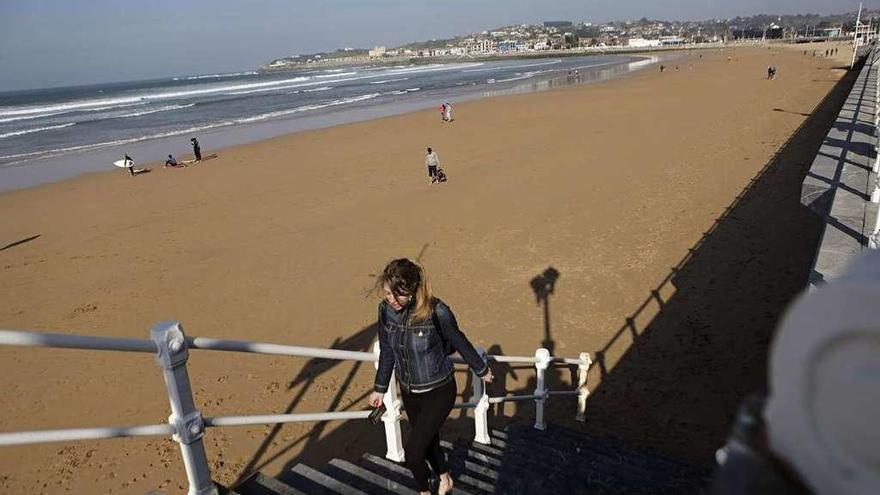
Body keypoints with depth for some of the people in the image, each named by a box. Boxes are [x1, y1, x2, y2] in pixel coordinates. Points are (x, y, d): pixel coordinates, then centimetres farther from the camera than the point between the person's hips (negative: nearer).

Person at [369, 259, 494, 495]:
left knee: (412, 452, -4)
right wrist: (380, 388, 12)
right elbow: (386, 351, 2)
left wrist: (482, 370, 5)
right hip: (409, 391, 5)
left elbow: (458, 342, -10)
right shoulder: (386, 309, -13)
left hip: (439, 391, -5)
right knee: (428, 441, 23)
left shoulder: (436, 311, -27)